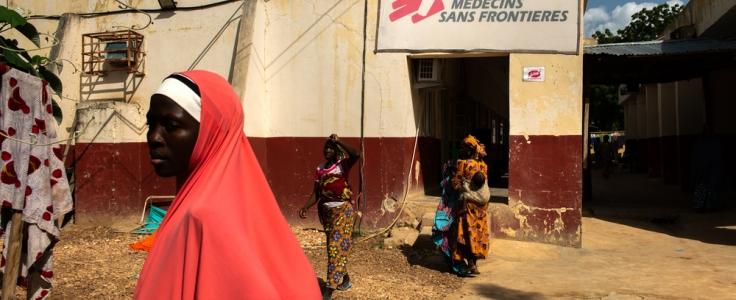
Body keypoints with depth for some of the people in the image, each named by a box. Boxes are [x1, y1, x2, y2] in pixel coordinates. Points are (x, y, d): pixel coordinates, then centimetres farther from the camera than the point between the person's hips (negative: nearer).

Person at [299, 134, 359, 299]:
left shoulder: (342, 164, -8)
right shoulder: (320, 169, 7)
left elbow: (356, 155, -29)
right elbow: (316, 193, 6)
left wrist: (338, 141, -22)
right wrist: (305, 207, -8)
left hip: (343, 209, -6)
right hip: (327, 211, 6)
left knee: (336, 246, -9)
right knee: (333, 246, 15)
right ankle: (345, 280, 33)